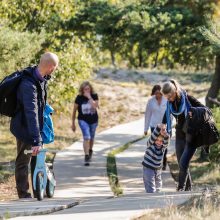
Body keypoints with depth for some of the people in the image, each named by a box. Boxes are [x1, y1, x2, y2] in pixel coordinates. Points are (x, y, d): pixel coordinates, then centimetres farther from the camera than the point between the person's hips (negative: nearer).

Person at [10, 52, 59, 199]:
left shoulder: (42, 78, -4)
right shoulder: (28, 85, -33)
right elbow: (31, 113, -39)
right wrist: (36, 141, -42)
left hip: (36, 126, 9)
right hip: (24, 127, -9)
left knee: (38, 158, 15)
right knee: (23, 160, 3)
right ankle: (24, 193, 11)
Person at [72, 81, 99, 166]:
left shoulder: (94, 96, -10)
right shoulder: (79, 98, -12)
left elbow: (95, 106, -26)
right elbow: (74, 110, -2)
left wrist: (89, 97, -28)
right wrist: (73, 123, 3)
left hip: (93, 120, 2)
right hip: (83, 120, -2)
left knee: (91, 138, 20)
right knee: (86, 137, -18)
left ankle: (90, 151, 47)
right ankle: (86, 157, -19)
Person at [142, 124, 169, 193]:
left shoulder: (163, 147, -6)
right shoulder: (150, 144, -14)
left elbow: (166, 141, -25)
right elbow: (153, 136, -30)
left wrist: (165, 135, -48)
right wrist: (159, 128, -46)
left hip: (158, 169, 5)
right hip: (148, 168, -5)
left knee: (158, 189, 16)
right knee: (151, 189, -10)